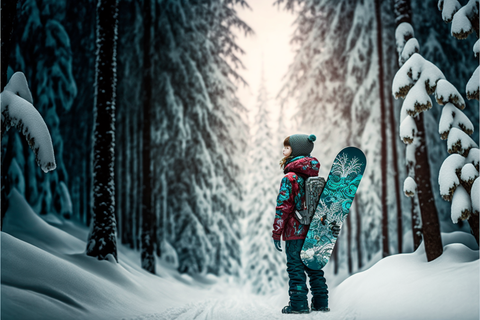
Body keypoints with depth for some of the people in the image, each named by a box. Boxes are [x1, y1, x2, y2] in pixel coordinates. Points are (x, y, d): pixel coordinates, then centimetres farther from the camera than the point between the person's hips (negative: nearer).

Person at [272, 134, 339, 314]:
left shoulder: (289, 177, -12)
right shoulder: (315, 176, 9)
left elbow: (283, 206, -14)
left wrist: (276, 233, -10)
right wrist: (333, 224, 16)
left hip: (295, 231, -7)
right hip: (314, 231, 7)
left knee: (295, 267, 1)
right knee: (314, 266, 14)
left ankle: (298, 304, 3)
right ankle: (320, 302, 18)